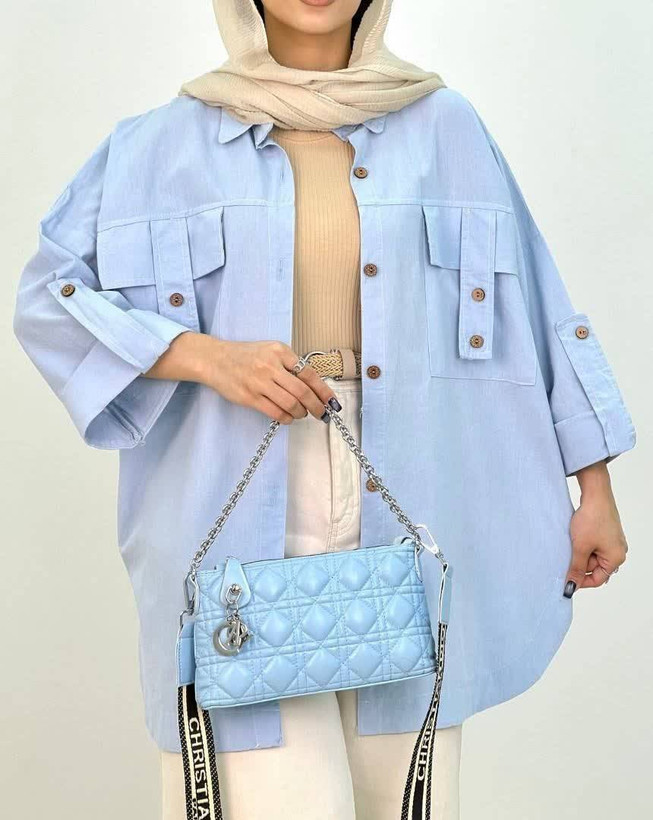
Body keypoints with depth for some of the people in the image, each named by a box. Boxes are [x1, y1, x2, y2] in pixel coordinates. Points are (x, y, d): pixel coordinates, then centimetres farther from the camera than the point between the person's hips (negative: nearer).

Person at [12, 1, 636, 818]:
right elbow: (48, 297, 3)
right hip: (240, 533, -1)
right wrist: (204, 356, -13)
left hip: (404, 527, 2)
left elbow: (533, 310, 10)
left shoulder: (444, 127, 9)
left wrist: (596, 491, 9)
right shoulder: (164, 143, 5)